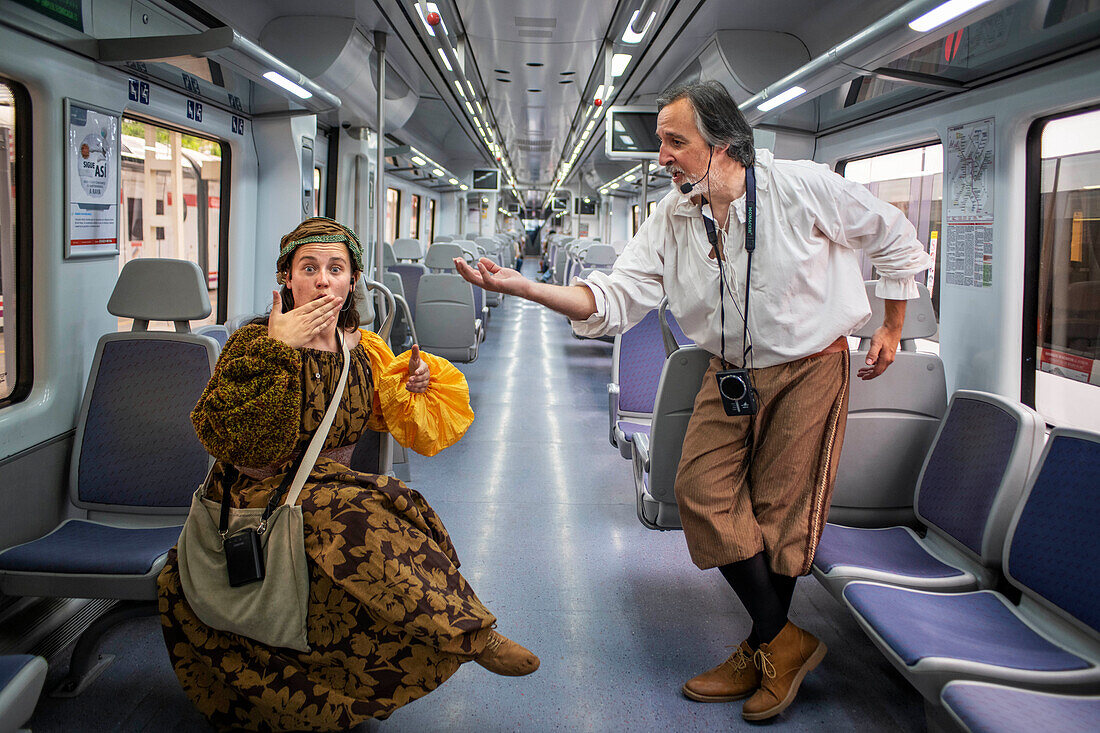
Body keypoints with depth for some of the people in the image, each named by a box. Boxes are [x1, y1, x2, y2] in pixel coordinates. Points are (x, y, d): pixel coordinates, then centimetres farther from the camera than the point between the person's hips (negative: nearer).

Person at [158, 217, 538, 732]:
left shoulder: (360, 348, 6)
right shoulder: (256, 343, -9)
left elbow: (372, 414, 27)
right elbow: (229, 438, -24)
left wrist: (408, 382, 5)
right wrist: (275, 350, -27)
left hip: (333, 489, 6)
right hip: (262, 497, -5)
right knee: (365, 519, -32)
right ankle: (473, 636, -23)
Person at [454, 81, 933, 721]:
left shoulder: (804, 188, -14)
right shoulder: (672, 219, -2)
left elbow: (896, 239, 0)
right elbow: (616, 297, -9)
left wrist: (891, 331, 4)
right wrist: (524, 287, -22)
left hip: (809, 368, -4)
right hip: (731, 373, 5)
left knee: (781, 506, -2)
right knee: (703, 490, -7)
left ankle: (765, 649, 17)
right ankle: (783, 641, 6)